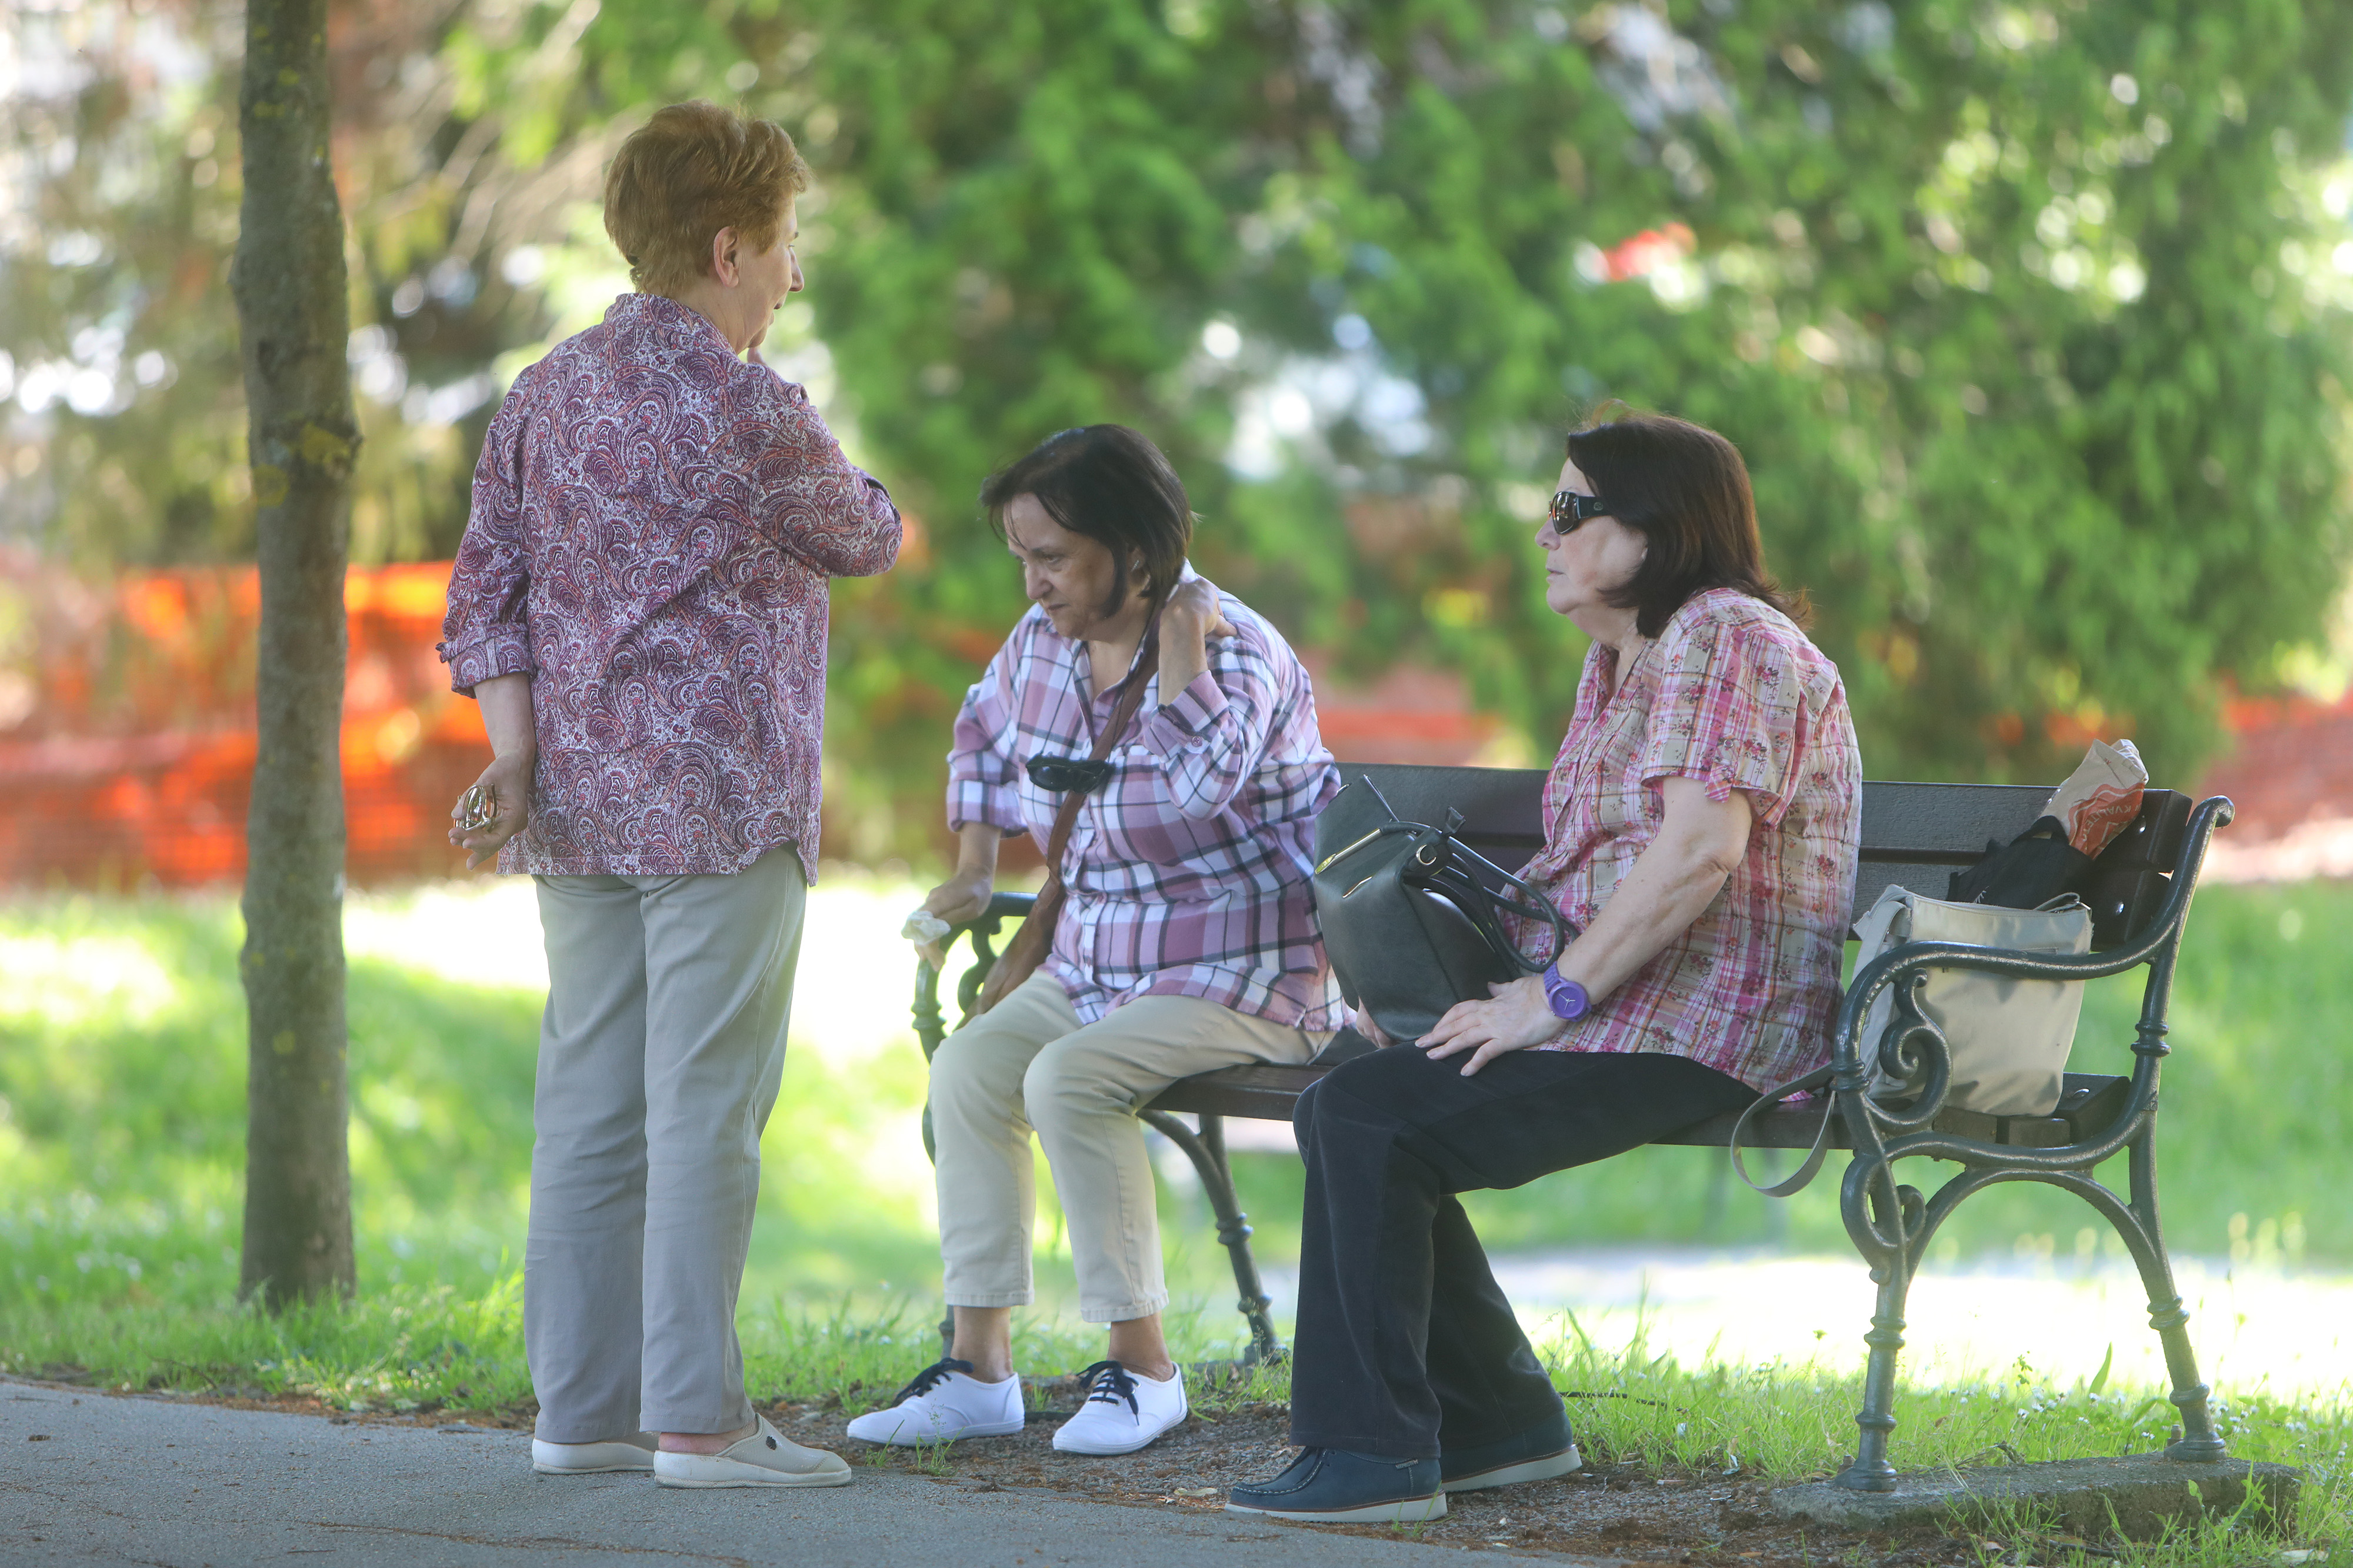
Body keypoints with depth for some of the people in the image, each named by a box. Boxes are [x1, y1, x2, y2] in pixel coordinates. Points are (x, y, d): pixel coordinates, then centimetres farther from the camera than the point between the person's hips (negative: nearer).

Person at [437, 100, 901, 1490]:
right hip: (720, 803, -7)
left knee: (592, 1107, 9)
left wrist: (517, 759, 2)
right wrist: (883, 513, 28)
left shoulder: (545, 397, 11)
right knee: (705, 1111, -5)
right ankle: (698, 1417, -5)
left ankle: (583, 1408, 11)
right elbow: (859, 540, 5)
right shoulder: (749, 411, -12)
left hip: (582, 806, 7)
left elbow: (488, 589, 7)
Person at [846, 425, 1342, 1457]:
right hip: (1098, 963, 8)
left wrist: (1178, 637, -28)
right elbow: (984, 731, 29)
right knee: (967, 1068, -13)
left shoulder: (1233, 647, -16)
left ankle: (1141, 1364, -19)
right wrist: (974, 871, 22)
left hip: (1245, 974, -8)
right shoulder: (1042, 642, 6)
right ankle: (979, 1367, -12)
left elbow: (1202, 784, -37)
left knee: (1068, 1079, -29)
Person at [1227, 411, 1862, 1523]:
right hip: (1607, 1007, 10)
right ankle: (1500, 1422, 8)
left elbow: (1700, 853, -24)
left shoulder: (1726, 638, -12)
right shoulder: (1618, 659, 21)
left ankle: (1376, 1455, -14)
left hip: (1695, 1033, -10)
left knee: (1370, 1121, -20)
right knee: (1343, 1104, 3)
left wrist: (1553, 996, -21)